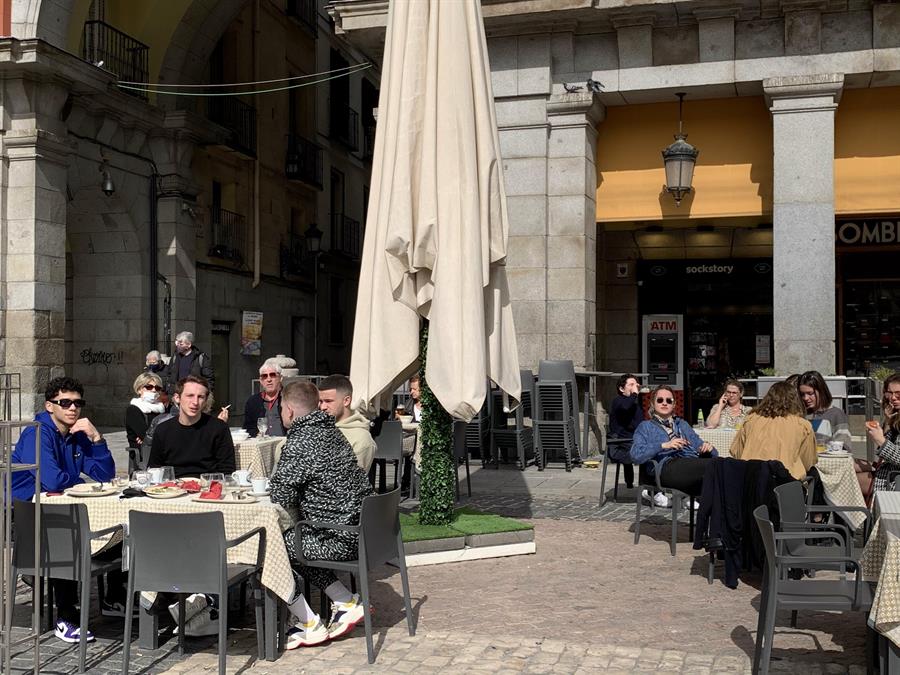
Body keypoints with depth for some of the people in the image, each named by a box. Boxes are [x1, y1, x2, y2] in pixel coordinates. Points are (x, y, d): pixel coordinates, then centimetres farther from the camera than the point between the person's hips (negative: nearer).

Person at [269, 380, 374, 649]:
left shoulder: (299, 443, -18)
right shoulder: (330, 431, 10)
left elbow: (280, 496, -15)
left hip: (338, 540, -9)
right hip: (358, 529, 9)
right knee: (294, 540, 26)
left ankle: (310, 625, 8)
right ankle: (347, 603, 21)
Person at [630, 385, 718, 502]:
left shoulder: (682, 424, 37)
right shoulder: (646, 426, 21)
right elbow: (636, 456, 3)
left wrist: (707, 447, 4)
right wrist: (664, 445, -9)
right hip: (668, 466, -5)